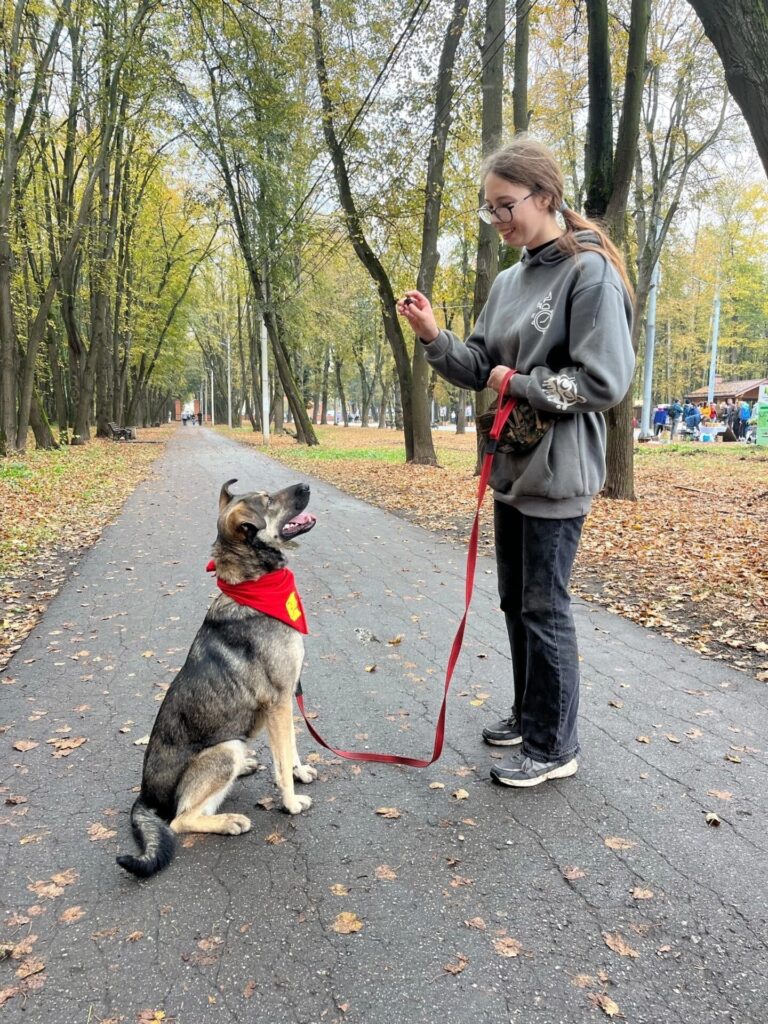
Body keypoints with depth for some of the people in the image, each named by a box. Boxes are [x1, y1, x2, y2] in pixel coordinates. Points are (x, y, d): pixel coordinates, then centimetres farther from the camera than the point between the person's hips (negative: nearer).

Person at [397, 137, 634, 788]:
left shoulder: (590, 271, -12)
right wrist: (434, 336, -4)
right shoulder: (508, 282, 11)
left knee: (544, 609, 0)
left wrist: (519, 385, -11)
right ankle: (529, 716, 35)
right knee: (516, 602, 16)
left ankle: (555, 746, 17)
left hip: (559, 472, -8)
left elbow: (605, 381, -18)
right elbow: (480, 370, 12)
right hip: (511, 467, 8)